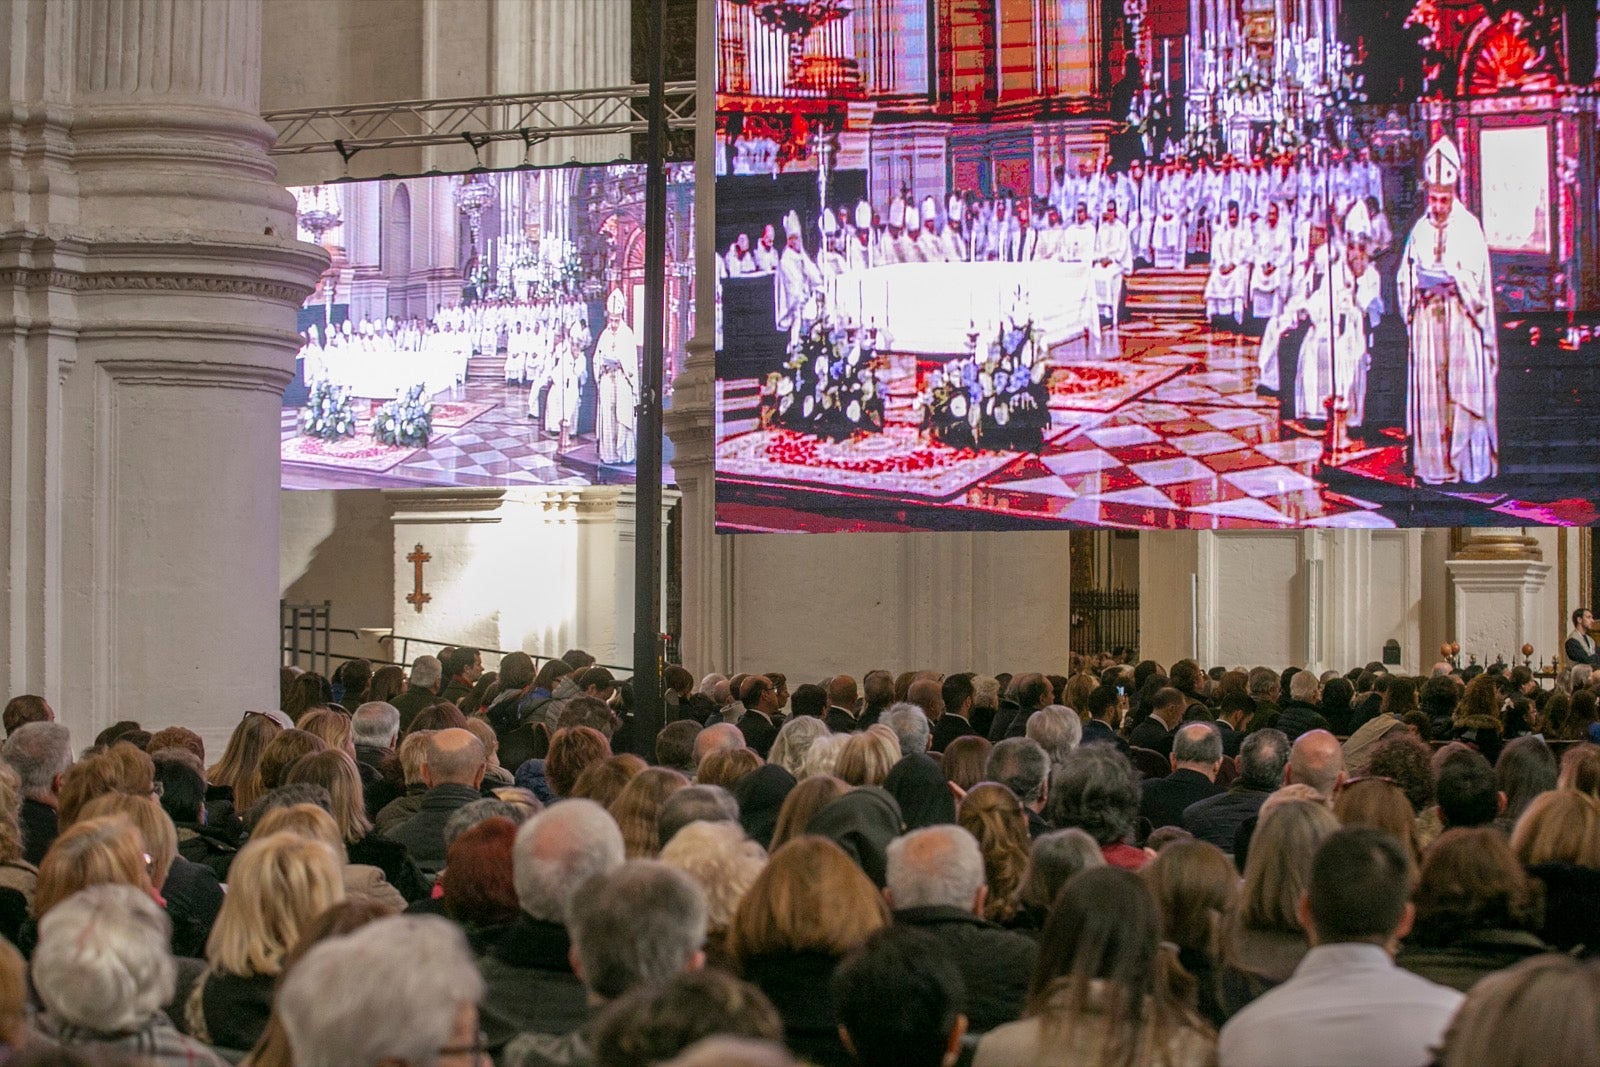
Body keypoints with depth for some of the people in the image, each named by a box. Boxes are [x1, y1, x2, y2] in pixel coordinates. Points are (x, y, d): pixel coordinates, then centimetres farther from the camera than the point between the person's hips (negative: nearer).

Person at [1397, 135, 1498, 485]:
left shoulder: (1469, 227, 0)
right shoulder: (1420, 229, 9)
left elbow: (1479, 279, -3)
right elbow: (1404, 277, 10)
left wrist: (1453, 278, -17)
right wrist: (1420, 282, -9)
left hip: (1461, 321, -3)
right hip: (1427, 321, 3)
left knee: (1464, 387, -3)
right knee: (1429, 391, 1)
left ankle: (1466, 461, 2)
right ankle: (1434, 464, 5)